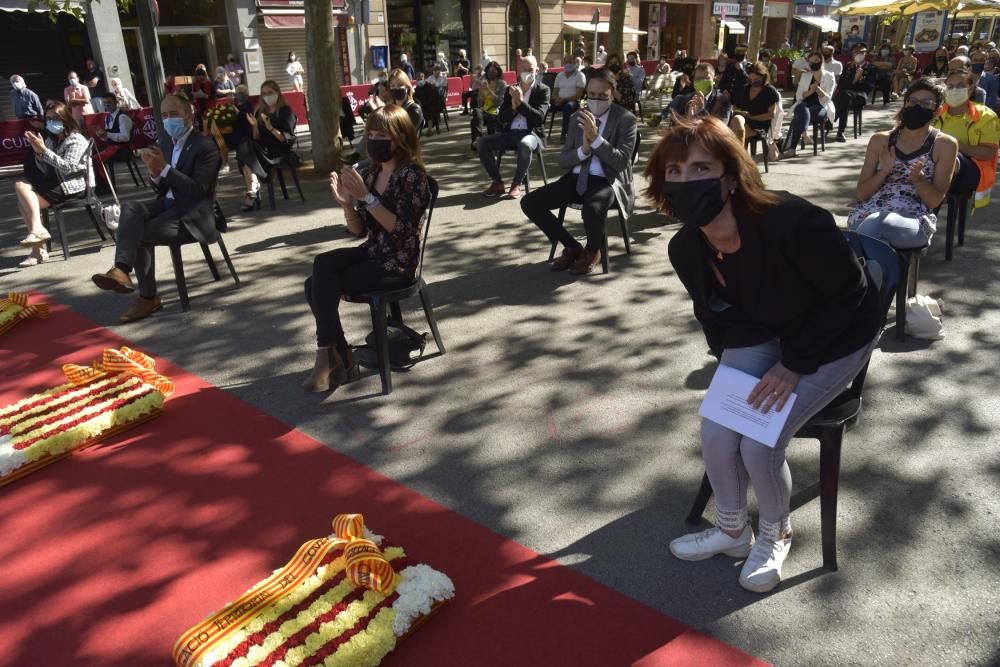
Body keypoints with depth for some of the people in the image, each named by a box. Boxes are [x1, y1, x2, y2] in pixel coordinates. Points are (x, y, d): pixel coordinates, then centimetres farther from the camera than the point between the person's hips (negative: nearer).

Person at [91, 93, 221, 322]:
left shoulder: (205, 146, -9)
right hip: (169, 204, 7)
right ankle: (122, 269, -27)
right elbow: (164, 189, 16)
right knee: (130, 207, -20)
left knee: (139, 233, -22)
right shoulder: (169, 145, 16)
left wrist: (165, 169, -22)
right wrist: (155, 174, -7)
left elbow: (198, 190, -18)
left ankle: (148, 297, -19)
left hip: (192, 214, -7)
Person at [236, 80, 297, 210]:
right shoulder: (260, 112, 17)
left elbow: (287, 139, -7)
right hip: (262, 150, 5)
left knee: (246, 155, -28)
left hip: (279, 152, -5)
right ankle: (253, 188, -37)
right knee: (244, 148, -28)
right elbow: (256, 139, 14)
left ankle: (252, 191, -29)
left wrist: (270, 127, -20)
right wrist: (255, 126, -5)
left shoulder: (286, 111, 3)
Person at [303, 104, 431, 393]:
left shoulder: (412, 175, -12)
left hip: (398, 263, -7)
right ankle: (337, 358, -8)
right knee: (322, 266, -18)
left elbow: (400, 228, -22)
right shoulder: (369, 174, 9)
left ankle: (332, 357, 2)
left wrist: (366, 197, -25)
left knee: (321, 284, -17)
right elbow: (359, 230, 9)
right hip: (372, 253, 7)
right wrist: (346, 203, -9)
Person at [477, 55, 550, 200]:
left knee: (525, 144, -40)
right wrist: (513, 106, -13)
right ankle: (497, 182, -6)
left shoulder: (543, 90, 1)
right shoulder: (510, 89, 12)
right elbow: (501, 119, 5)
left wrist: (521, 102, -20)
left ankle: (517, 184, -20)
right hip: (510, 133, 4)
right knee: (483, 142, -18)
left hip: (532, 133, -4)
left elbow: (539, 117, -13)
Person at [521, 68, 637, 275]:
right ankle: (572, 247, 5)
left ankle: (592, 251, -4)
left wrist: (596, 138, -25)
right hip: (577, 178, 6)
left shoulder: (625, 118, -5)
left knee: (592, 210, -40)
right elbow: (563, 160, 6)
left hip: (608, 181, -6)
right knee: (529, 203, -11)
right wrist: (583, 149, -15)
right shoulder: (577, 117, 10)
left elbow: (621, 162, -15)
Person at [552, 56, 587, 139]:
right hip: (560, 101, 4)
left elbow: (578, 95, -7)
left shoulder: (580, 75, 3)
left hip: (573, 101, -4)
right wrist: (557, 99, -10)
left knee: (568, 106, -39)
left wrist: (564, 99, -18)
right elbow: (554, 93, 15)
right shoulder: (559, 75, 19)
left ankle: (564, 133, -34)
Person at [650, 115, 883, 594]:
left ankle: (775, 534, 16)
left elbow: (850, 295, -21)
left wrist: (794, 365, -21)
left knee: (759, 444, -18)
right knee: (715, 433, -13)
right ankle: (732, 530, 18)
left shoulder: (792, 223, -36)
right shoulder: (685, 248, -16)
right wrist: (732, 366, -8)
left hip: (835, 339, -5)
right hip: (761, 337, 5)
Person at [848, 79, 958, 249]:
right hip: (869, 212, 2)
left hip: (915, 220, -2)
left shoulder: (945, 144, 8)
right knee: (874, 221, -36)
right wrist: (884, 171, -7)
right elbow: (862, 193, 10)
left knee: (876, 223, -36)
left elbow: (935, 200, 2)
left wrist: (918, 178, -16)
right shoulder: (880, 140, 14)